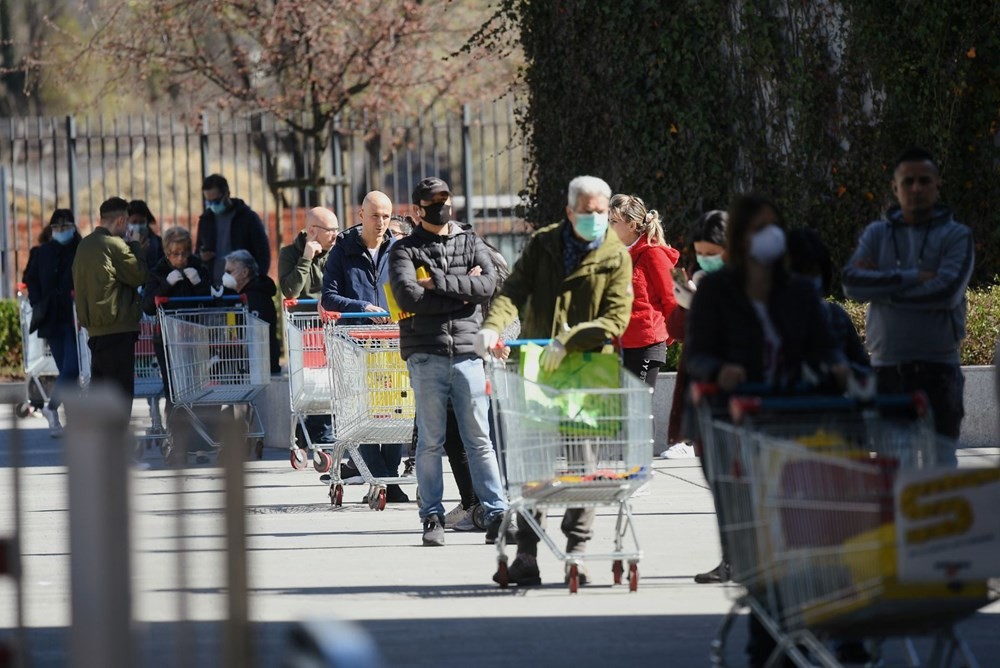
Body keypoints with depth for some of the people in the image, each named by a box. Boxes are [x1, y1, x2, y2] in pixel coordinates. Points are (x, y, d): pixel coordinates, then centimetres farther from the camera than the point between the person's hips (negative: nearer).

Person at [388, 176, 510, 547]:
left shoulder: (471, 242, 14)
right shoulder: (405, 250, 6)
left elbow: (488, 283, -3)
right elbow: (408, 296, -11)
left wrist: (438, 283, -9)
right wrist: (461, 291, -7)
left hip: (467, 352, 2)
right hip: (426, 355, -2)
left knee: (479, 439, 1)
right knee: (430, 440, 0)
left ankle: (496, 511, -1)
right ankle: (432, 517, 5)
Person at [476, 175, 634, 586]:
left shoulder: (616, 257, 2)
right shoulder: (543, 245, 9)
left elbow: (616, 319, -7)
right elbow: (514, 290, -1)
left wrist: (569, 341, -19)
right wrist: (493, 326, -21)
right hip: (536, 367, 2)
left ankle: (577, 550, 6)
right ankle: (526, 551, 4)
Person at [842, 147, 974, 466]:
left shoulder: (956, 236, 3)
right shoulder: (877, 234, 12)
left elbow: (947, 292, -13)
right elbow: (852, 283, -4)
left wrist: (882, 288, -7)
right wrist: (914, 278, -12)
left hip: (937, 368, -3)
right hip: (886, 366, 3)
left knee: (940, 462, -9)